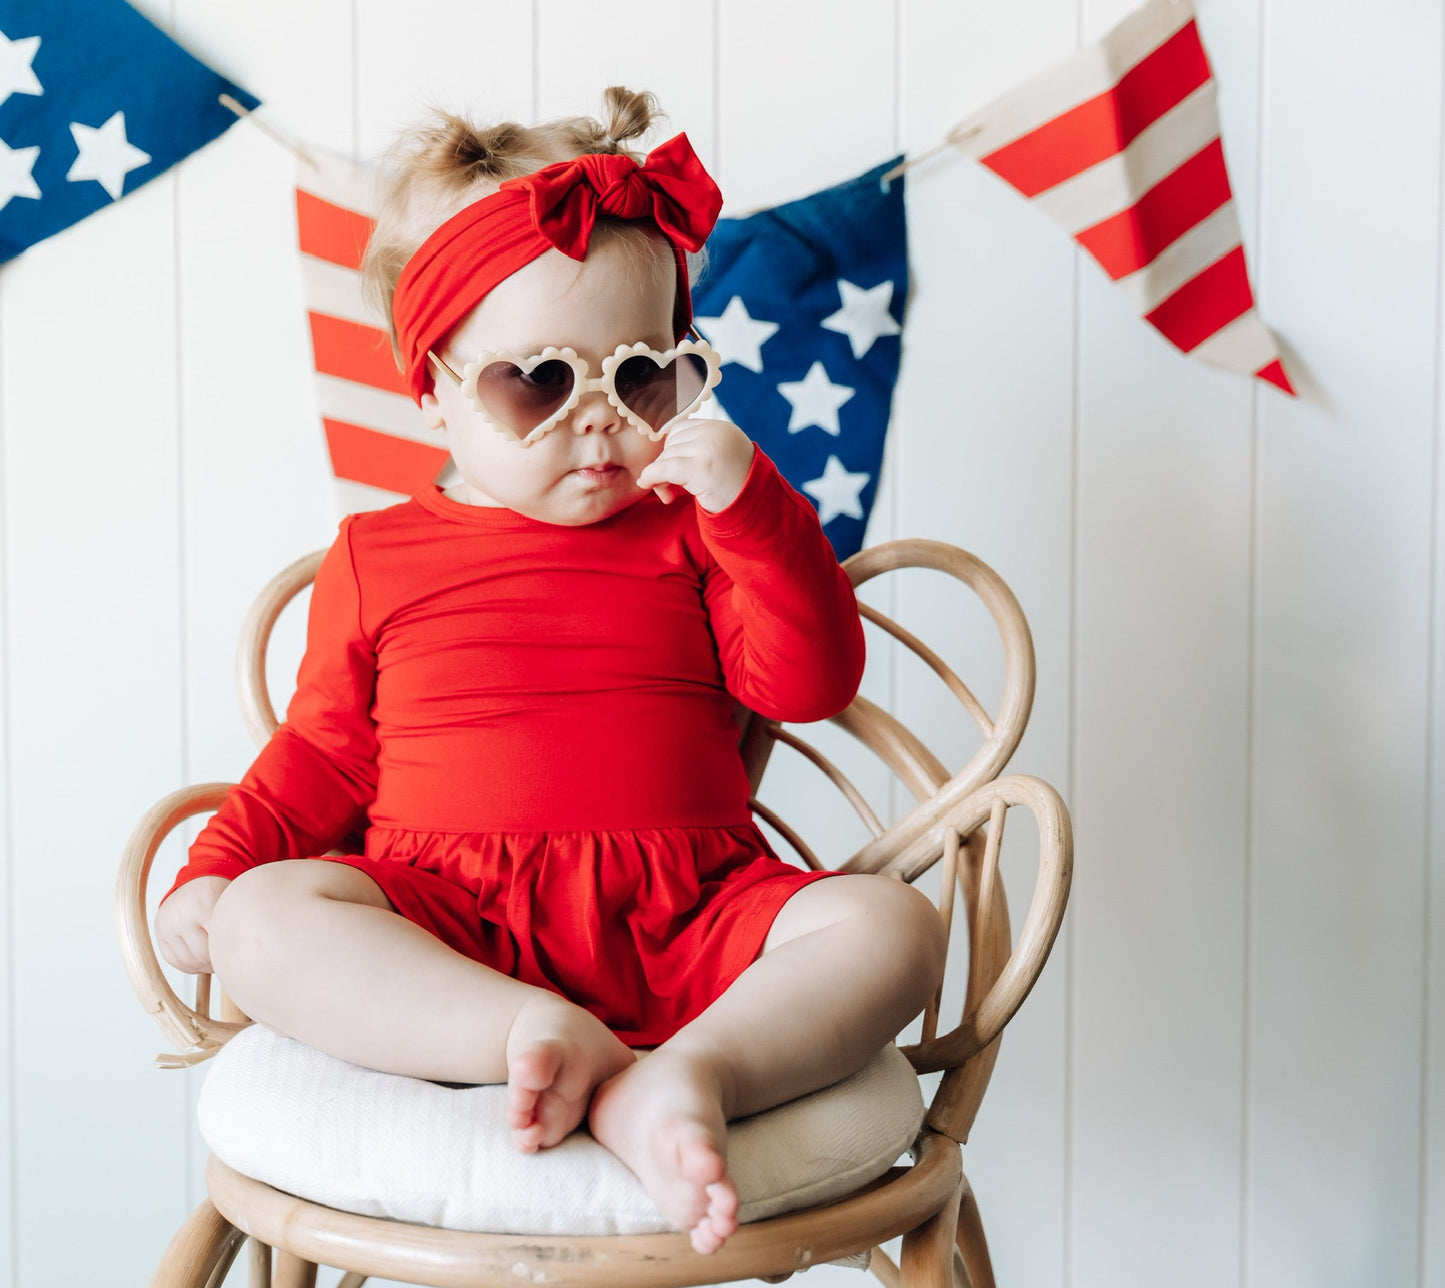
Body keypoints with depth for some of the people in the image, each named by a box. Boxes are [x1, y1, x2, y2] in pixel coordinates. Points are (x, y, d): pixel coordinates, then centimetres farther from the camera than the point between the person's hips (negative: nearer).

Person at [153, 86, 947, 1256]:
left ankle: (685, 1073, -46)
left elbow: (809, 682, 1)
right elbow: (324, 758, 19)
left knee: (890, 926, -23)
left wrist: (750, 500, -9)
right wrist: (218, 865, 3)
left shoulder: (693, 532, 13)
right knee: (263, 919, -28)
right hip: (442, 924, 0)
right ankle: (556, 1047, -41)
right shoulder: (376, 557, 14)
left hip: (680, 923, 1)